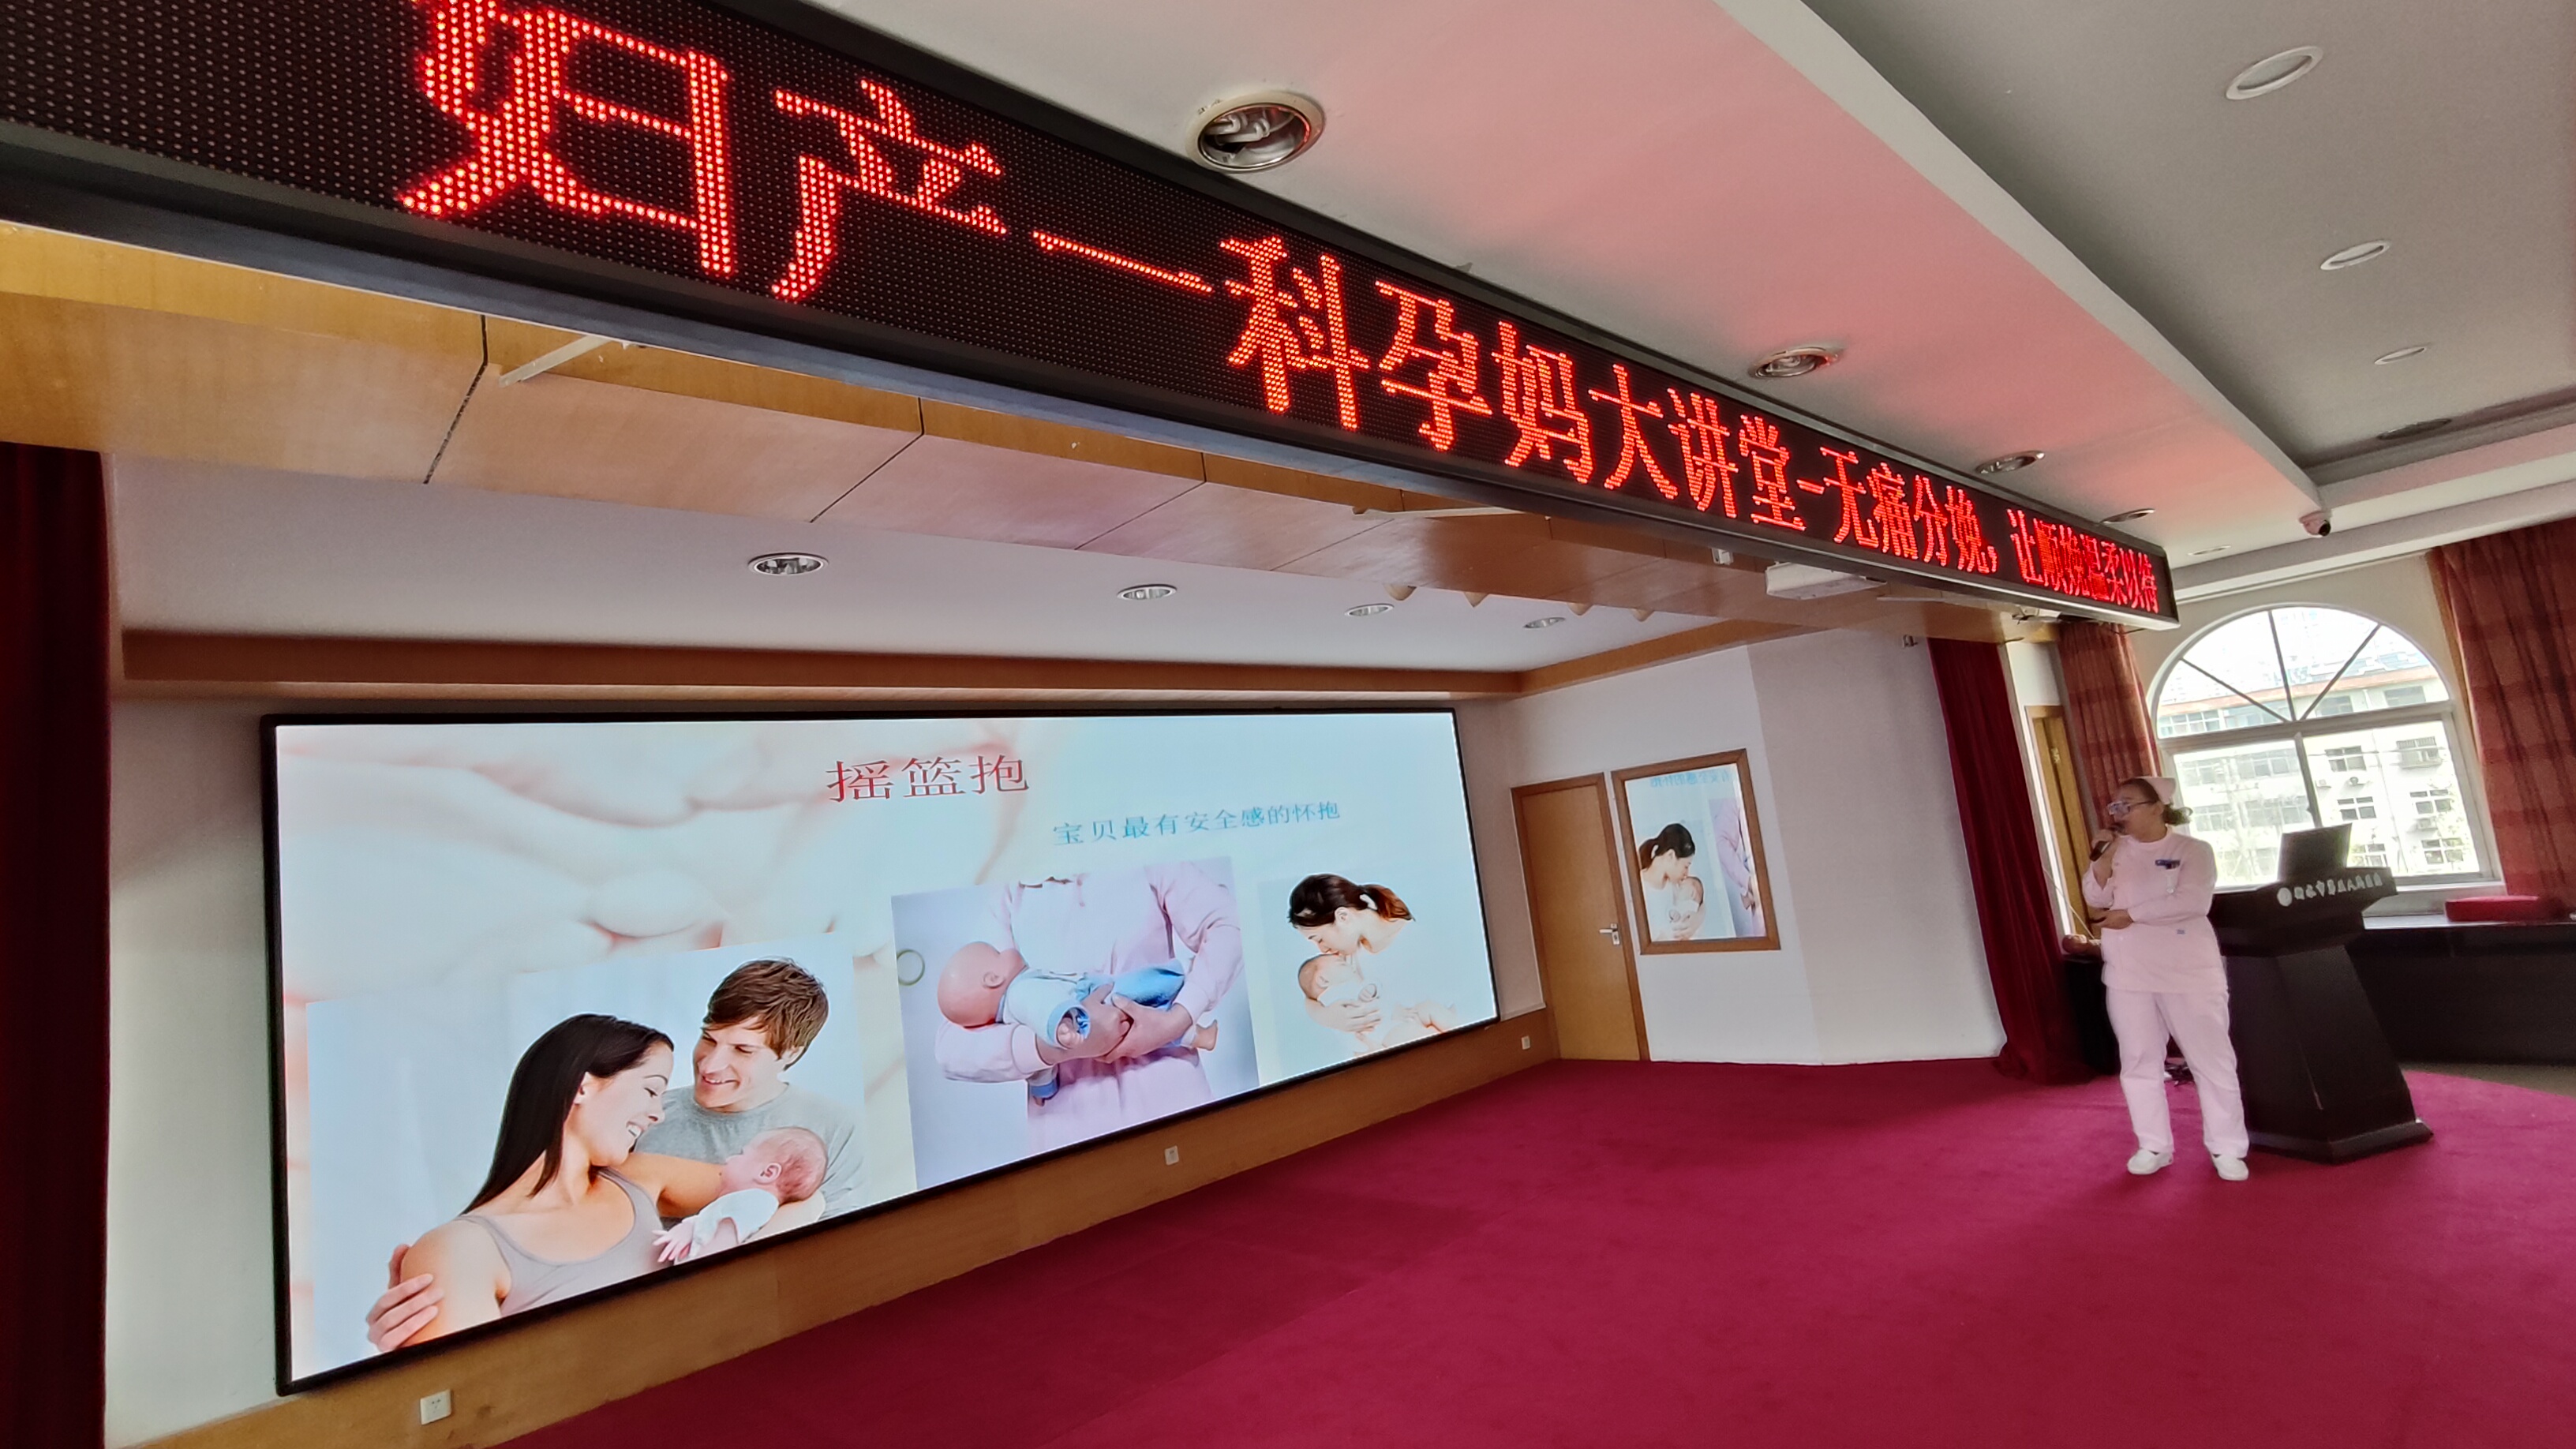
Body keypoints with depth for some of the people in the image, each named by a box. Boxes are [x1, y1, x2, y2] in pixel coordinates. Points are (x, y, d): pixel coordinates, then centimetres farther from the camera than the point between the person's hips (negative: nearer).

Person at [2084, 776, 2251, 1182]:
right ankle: (2154, 1146, 19)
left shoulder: (2193, 850, -6)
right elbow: (2096, 899, -2)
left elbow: (2191, 902, -20)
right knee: (2139, 1062, 8)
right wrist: (2103, 857, -15)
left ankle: (2226, 1148, 18)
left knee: (2212, 1060, 4)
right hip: (2129, 975, 4)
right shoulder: (2117, 850, 7)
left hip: (2188, 973, -4)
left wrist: (2130, 915, -15)